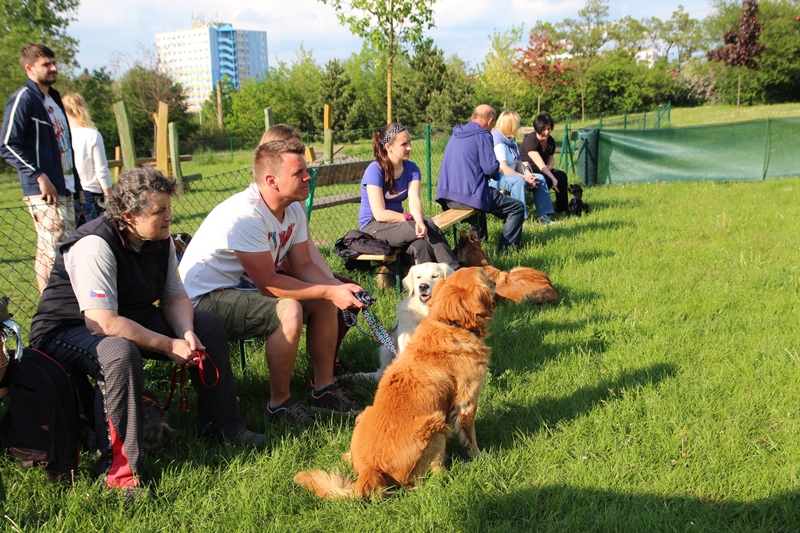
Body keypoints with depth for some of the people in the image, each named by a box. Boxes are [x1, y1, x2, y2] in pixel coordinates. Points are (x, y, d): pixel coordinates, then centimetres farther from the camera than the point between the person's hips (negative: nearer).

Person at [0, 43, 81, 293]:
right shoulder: (23, 99, -8)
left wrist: (75, 182, 17)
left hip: (64, 189, 9)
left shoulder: (53, 98, 19)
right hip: (44, 191, -9)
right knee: (53, 250, -10)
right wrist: (39, 176, -20)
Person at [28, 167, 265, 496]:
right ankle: (118, 469, -29)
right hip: (66, 331, -8)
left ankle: (221, 426, 8)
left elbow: (175, 297, 1)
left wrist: (187, 334, -20)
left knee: (208, 326, -3)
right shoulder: (95, 246, -30)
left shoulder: (160, 239, -5)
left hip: (130, 317, 8)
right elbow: (103, 323, -36)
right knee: (121, 353, -41)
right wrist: (169, 346, -30)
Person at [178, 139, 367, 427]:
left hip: (246, 287, 9)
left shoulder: (293, 209, -2)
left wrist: (339, 288, -19)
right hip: (206, 298, -9)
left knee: (325, 302, -2)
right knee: (289, 310, -31)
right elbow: (267, 282, -28)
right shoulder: (245, 215, -29)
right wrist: (330, 292, -26)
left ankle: (324, 388, 8)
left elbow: (302, 265, 0)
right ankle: (280, 403, -14)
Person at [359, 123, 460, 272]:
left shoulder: (411, 168, 1)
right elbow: (380, 214, -20)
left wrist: (419, 220, -35)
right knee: (429, 226, -26)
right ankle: (456, 271, -22)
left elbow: (414, 200, -14)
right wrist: (411, 218, -18)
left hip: (396, 224, 5)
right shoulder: (375, 170, -16)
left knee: (421, 246, -30)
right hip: (373, 228, -5)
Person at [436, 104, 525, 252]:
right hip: (469, 195, -9)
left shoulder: (456, 135, 17)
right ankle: (506, 248, 2)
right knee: (517, 207, 4)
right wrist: (497, 167, 9)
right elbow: (491, 168, -14)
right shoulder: (483, 135, -8)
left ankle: (479, 238, 46)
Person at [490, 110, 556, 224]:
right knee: (519, 181, -38)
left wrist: (527, 174, -11)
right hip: (496, 179, -10)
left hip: (512, 174, 10)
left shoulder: (511, 141, 12)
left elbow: (518, 163, 9)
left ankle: (542, 214, 0)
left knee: (540, 178, 2)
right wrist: (524, 177, -23)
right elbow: (503, 168, -26)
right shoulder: (498, 143, -18)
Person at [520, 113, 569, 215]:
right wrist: (553, 179, -39)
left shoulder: (551, 141, 2)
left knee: (562, 175, -17)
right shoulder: (530, 140, -22)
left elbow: (550, 159, 16)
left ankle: (562, 209, -12)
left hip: (543, 170, 7)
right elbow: (540, 164, -31)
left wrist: (549, 166, -10)